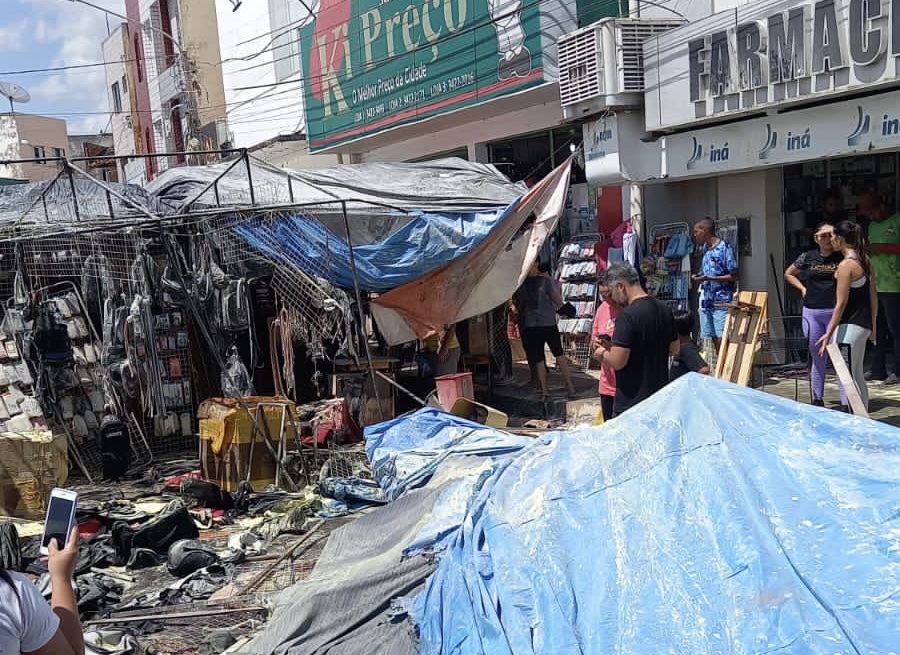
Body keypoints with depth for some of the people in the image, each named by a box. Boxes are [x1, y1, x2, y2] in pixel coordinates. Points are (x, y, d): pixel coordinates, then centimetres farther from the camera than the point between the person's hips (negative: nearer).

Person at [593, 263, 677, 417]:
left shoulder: (627, 315, -20)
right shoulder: (664, 309, 5)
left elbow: (617, 361, -23)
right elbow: (673, 348, 17)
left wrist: (602, 354, -4)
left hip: (632, 401, -8)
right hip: (660, 397, 8)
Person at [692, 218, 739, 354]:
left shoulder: (725, 247, -9)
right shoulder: (705, 247, 15)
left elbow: (734, 276, -10)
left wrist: (709, 278, -18)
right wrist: (700, 277, 5)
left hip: (721, 302, -7)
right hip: (706, 301, 7)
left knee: (722, 339, -10)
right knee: (714, 339, 7)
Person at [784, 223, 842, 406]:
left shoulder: (842, 257, -1)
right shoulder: (807, 257, 6)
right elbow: (788, 274, 21)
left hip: (835, 312, -3)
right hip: (812, 313, 3)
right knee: (817, 359, 12)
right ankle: (817, 400, 22)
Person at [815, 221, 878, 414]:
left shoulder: (846, 265, -16)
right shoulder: (865, 260, 9)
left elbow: (841, 303, -17)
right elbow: (873, 296, 14)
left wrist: (829, 333, -15)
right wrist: (873, 326, 21)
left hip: (849, 326, -9)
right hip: (864, 324, 9)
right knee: (857, 376, 18)